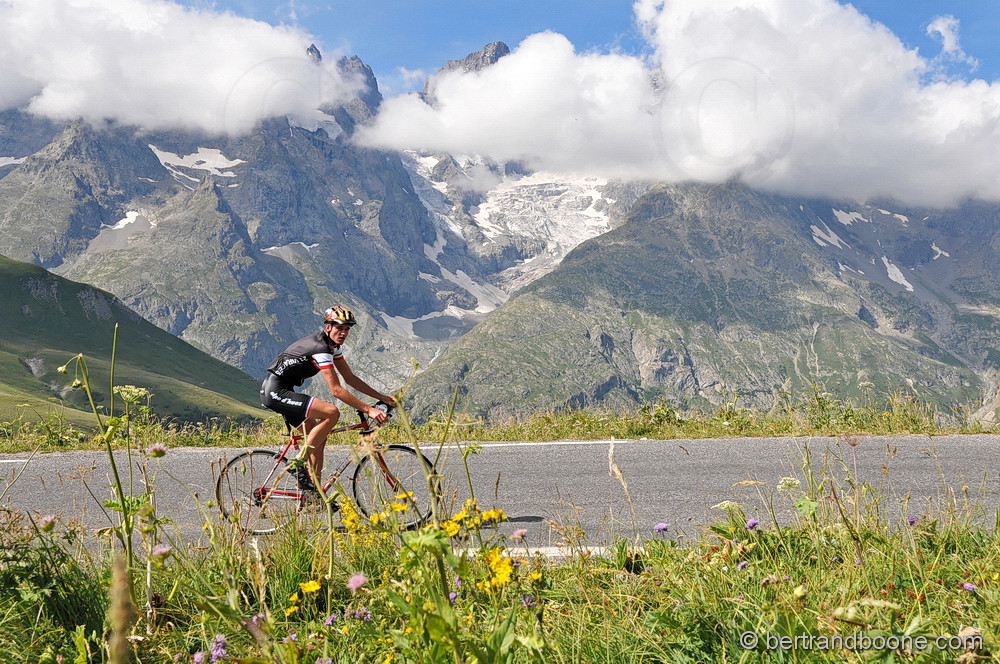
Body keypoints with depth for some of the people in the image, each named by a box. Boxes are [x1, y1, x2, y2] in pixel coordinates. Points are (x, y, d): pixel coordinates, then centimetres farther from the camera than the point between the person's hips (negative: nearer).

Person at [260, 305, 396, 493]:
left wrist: (382, 397, 7)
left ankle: (315, 491, 11)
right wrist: (368, 410, -26)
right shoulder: (320, 348, -22)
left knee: (318, 437, 8)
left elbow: (350, 378, 13)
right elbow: (336, 391, -26)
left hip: (281, 391, 10)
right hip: (276, 392, -10)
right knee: (332, 412, -22)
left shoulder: (333, 346, 9)